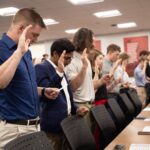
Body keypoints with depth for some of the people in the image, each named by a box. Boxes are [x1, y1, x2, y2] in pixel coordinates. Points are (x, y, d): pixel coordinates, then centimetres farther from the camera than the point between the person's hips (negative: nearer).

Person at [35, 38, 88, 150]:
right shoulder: (41, 68, -12)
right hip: (53, 127, -8)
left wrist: (75, 110, 8)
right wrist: (59, 72, -28)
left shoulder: (60, 70, 15)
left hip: (65, 124, 9)